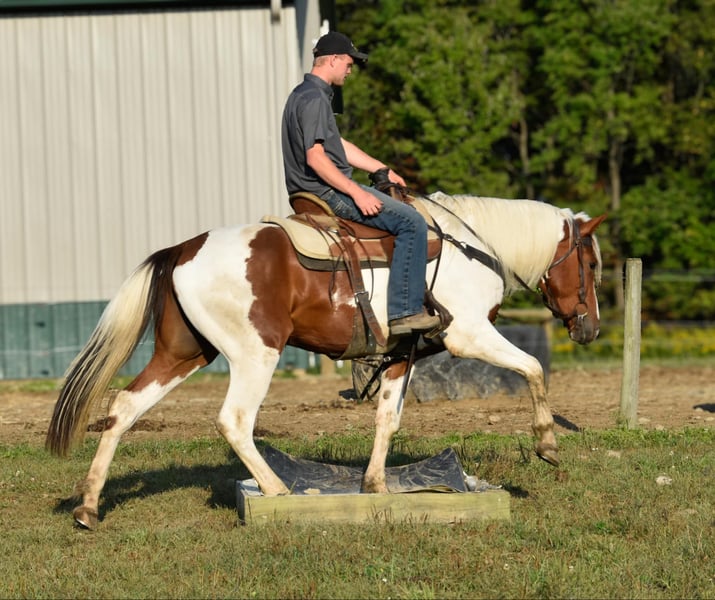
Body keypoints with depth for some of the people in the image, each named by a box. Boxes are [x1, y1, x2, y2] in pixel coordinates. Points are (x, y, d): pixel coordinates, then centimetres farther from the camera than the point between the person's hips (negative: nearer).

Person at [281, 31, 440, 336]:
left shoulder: (307, 94, 17)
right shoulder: (314, 98, -17)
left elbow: (340, 146, 25)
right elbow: (315, 157, -25)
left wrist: (384, 171, 25)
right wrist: (357, 194, -23)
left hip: (315, 193, 11)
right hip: (327, 192, -11)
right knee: (411, 222, -14)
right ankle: (404, 310, -18)